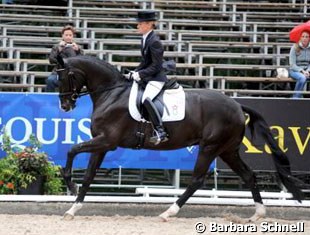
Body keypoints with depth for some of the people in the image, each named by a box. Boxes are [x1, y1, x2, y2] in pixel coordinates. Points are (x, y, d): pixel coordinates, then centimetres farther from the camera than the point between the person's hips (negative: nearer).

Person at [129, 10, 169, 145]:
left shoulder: (154, 42, -17)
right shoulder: (145, 39, 12)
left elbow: (156, 66, -20)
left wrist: (140, 74, -21)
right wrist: (135, 72, 7)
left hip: (156, 78, -11)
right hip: (147, 77, 11)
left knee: (146, 99, -32)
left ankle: (160, 132, -32)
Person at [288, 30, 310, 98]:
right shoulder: (294, 48, -6)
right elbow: (292, 64, -8)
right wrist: (302, 71, -21)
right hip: (295, 71, -3)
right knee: (302, 78, -36)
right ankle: (295, 98, -26)